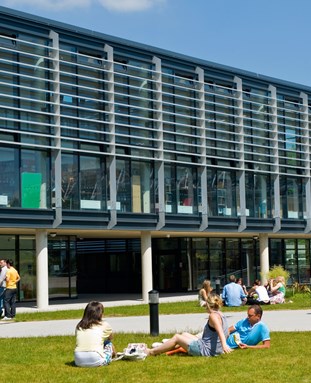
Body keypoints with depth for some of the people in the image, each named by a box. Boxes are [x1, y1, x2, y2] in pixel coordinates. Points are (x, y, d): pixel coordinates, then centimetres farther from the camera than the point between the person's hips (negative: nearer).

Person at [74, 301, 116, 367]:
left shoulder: (79, 326, 13)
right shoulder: (104, 325, 6)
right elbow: (110, 338, 26)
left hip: (79, 362, 3)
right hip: (96, 361, -3)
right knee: (108, 343, 26)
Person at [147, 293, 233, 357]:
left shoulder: (213, 315, -19)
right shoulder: (221, 315, 8)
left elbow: (220, 331, -34)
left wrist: (224, 345, -49)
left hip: (206, 350, -10)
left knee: (176, 337, 1)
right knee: (185, 334, 24)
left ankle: (151, 352, 13)